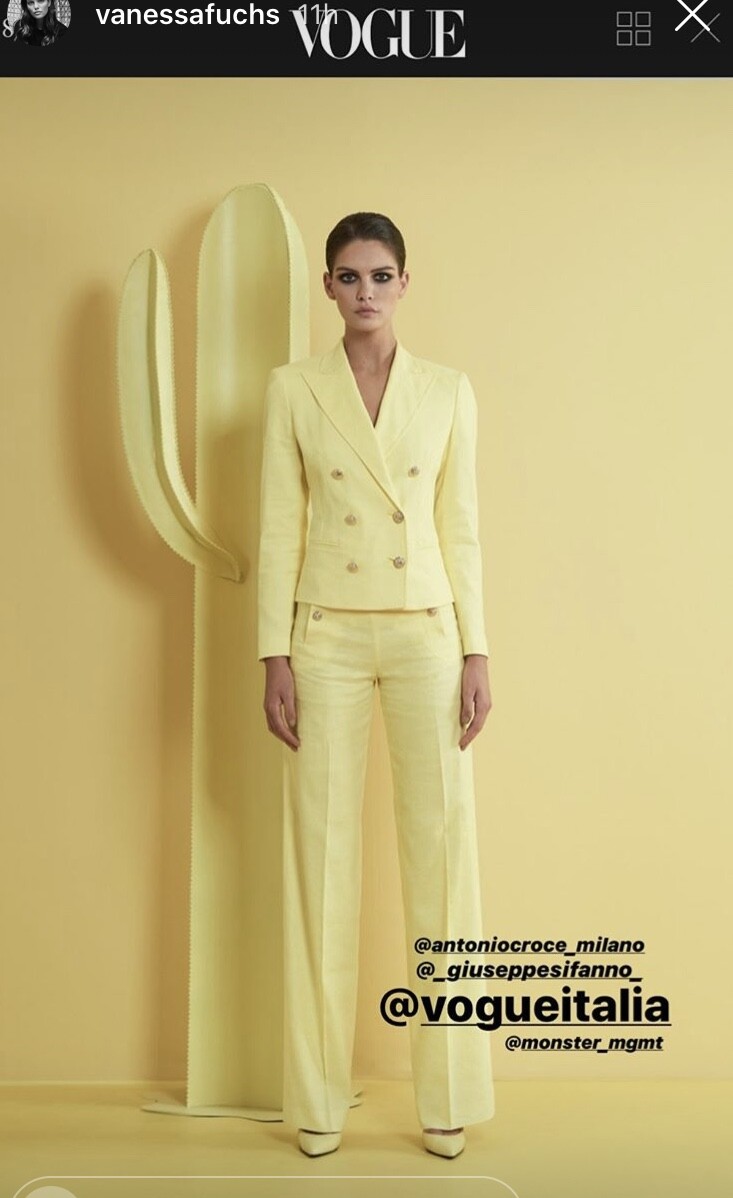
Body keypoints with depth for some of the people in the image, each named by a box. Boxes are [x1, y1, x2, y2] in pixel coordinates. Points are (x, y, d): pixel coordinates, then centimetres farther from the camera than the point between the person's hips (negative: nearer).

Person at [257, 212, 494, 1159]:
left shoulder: (449, 391, 7)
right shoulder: (292, 389, 3)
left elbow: (461, 529, 6)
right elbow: (277, 530, 1)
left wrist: (477, 653, 1)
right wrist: (274, 657, -5)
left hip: (427, 634, 1)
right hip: (326, 637, -1)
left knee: (442, 849, 1)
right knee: (322, 854, 2)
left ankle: (447, 1097, 15)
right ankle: (318, 1098, 16)